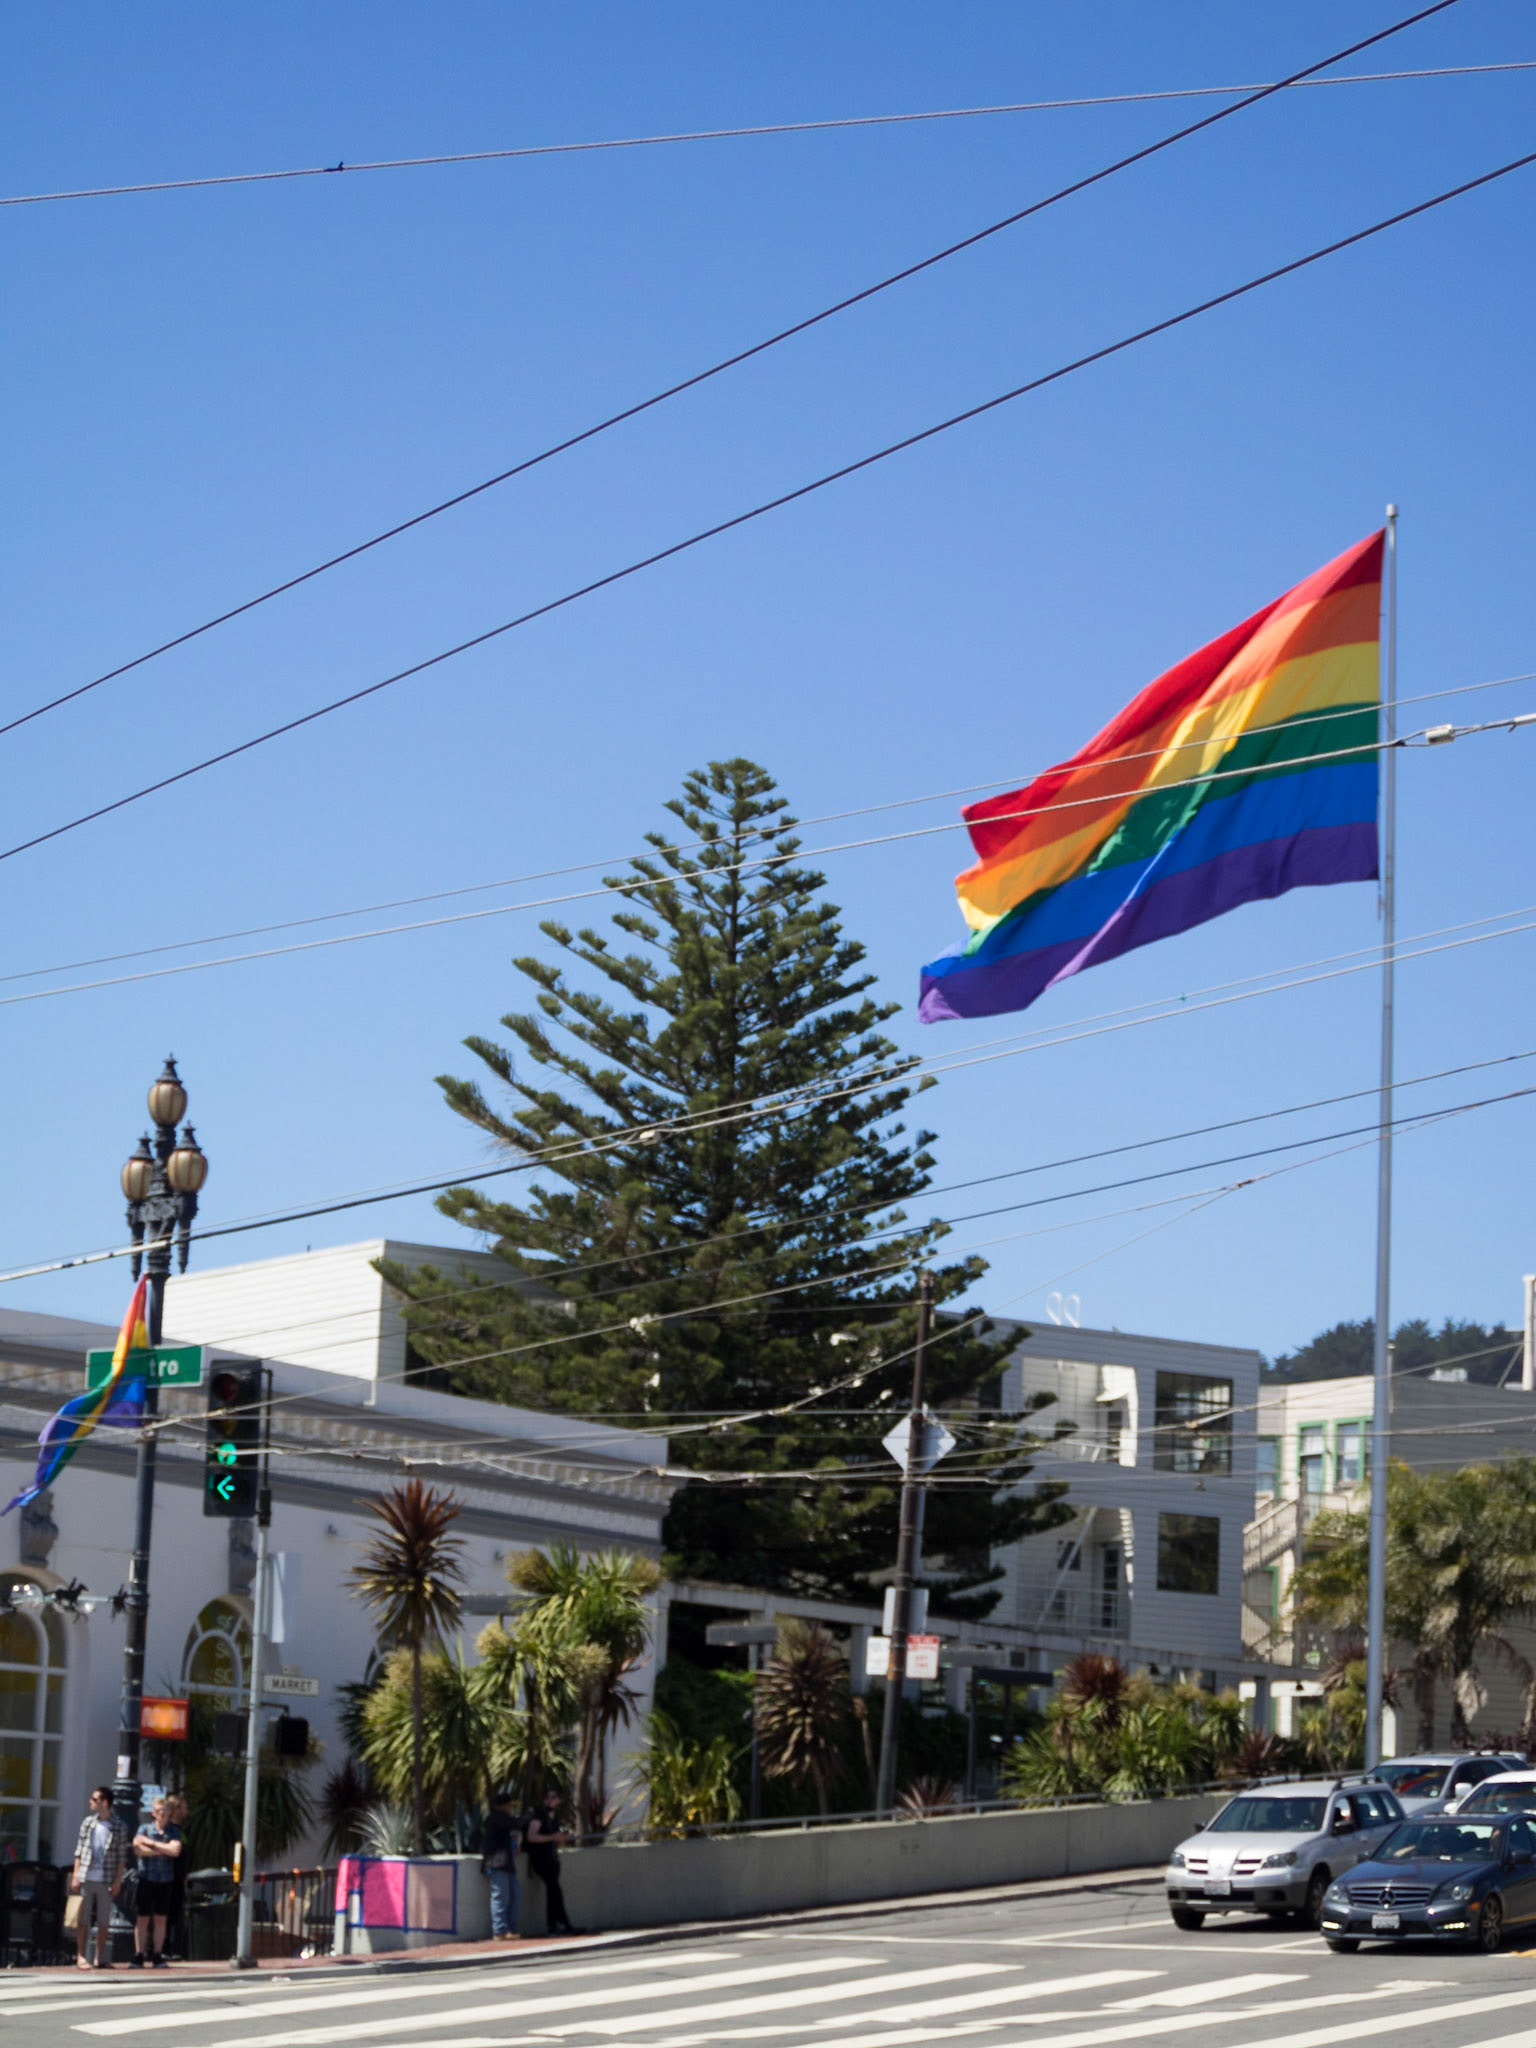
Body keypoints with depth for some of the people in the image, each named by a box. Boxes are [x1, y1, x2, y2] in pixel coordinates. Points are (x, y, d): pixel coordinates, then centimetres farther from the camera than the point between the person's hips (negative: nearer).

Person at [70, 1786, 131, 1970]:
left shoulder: (120, 1827, 1)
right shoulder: (88, 1822, 7)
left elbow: (122, 1856, 1)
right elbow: (79, 1850, 8)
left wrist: (117, 1881, -5)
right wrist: (75, 1876, 0)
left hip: (106, 1880, -1)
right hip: (86, 1878, 1)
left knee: (104, 1921, 3)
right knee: (84, 1920, 1)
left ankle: (100, 1958, 9)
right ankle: (82, 1957, 4)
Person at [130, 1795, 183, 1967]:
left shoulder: (174, 1831, 6)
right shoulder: (145, 1829, 3)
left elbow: (175, 1850, -10)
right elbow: (138, 1849, -11)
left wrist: (151, 1843, -9)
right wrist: (162, 1851, -9)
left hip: (164, 1880, 1)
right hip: (146, 1877, -1)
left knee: (161, 1919, 3)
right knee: (143, 1918, -2)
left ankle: (157, 1956, 7)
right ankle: (138, 1955, 1)